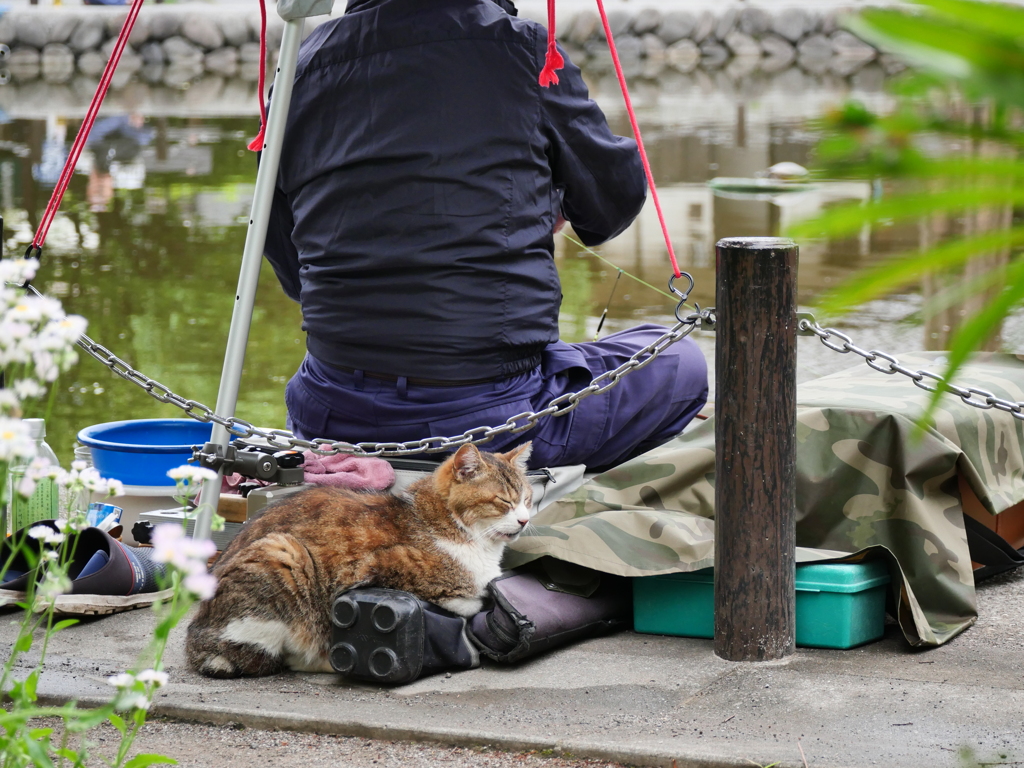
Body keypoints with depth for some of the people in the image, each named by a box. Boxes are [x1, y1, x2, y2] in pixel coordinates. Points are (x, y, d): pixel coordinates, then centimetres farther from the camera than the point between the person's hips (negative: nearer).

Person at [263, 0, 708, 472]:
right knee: (681, 362, 20)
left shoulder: (302, 67, 5)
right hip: (493, 417, -6)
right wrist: (553, 210, 31)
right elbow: (616, 199, 8)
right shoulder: (518, 45, -6)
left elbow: (290, 269, 11)